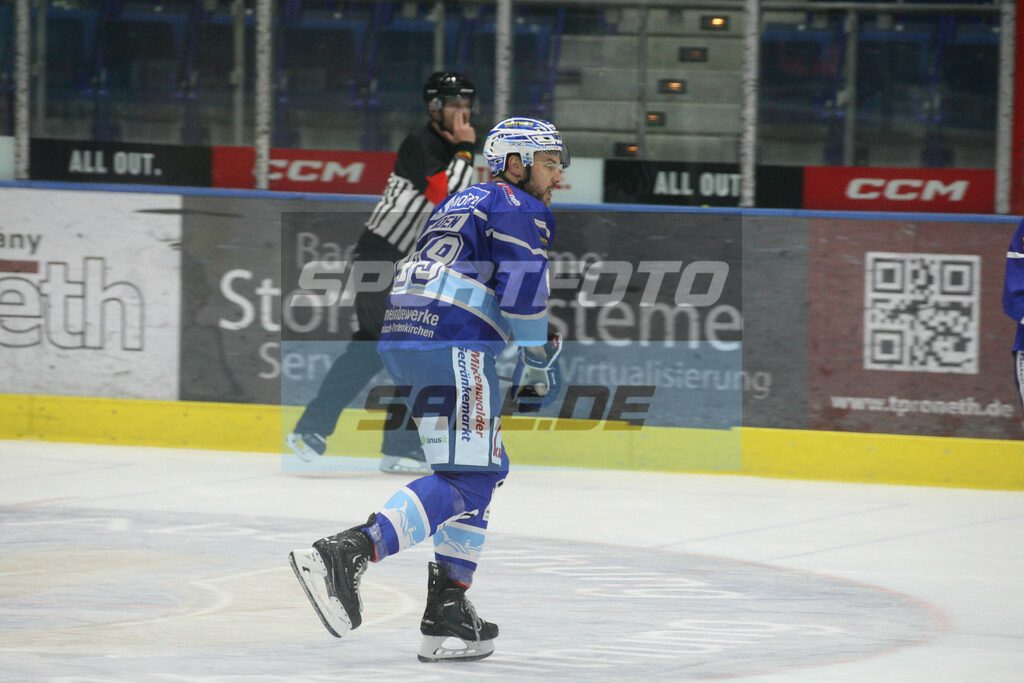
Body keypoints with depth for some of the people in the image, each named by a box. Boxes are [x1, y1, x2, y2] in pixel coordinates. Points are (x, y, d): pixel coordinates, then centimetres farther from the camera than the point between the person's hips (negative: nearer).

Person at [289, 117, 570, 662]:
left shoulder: (461, 203, 29)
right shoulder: (520, 209, 1)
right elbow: (522, 294, -11)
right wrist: (538, 363, -1)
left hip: (401, 340, 10)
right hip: (453, 346, -10)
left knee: (481, 471, 16)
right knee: (467, 478, -12)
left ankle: (447, 614, 11)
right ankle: (346, 554, -29)